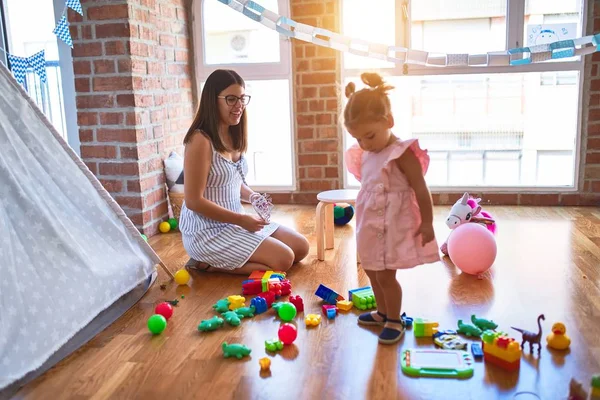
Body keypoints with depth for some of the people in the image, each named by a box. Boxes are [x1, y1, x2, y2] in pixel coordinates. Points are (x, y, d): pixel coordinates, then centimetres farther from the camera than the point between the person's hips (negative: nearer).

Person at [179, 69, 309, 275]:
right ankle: (208, 264, -3)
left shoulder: (233, 137, 6)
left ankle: (217, 260, 8)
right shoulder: (201, 141, -20)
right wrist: (241, 219, -20)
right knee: (283, 259, -16)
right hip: (208, 231, -9)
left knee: (301, 247, 9)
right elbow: (193, 200, -21)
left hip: (236, 222, 9)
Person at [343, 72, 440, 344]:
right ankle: (383, 312, 37)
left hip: (393, 226, -8)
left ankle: (395, 320, 18)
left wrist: (427, 223, -15)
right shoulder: (366, 155, 7)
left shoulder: (402, 154, -18)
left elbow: (421, 190, -17)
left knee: (385, 275, -2)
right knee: (372, 271, 18)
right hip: (371, 226, 8)